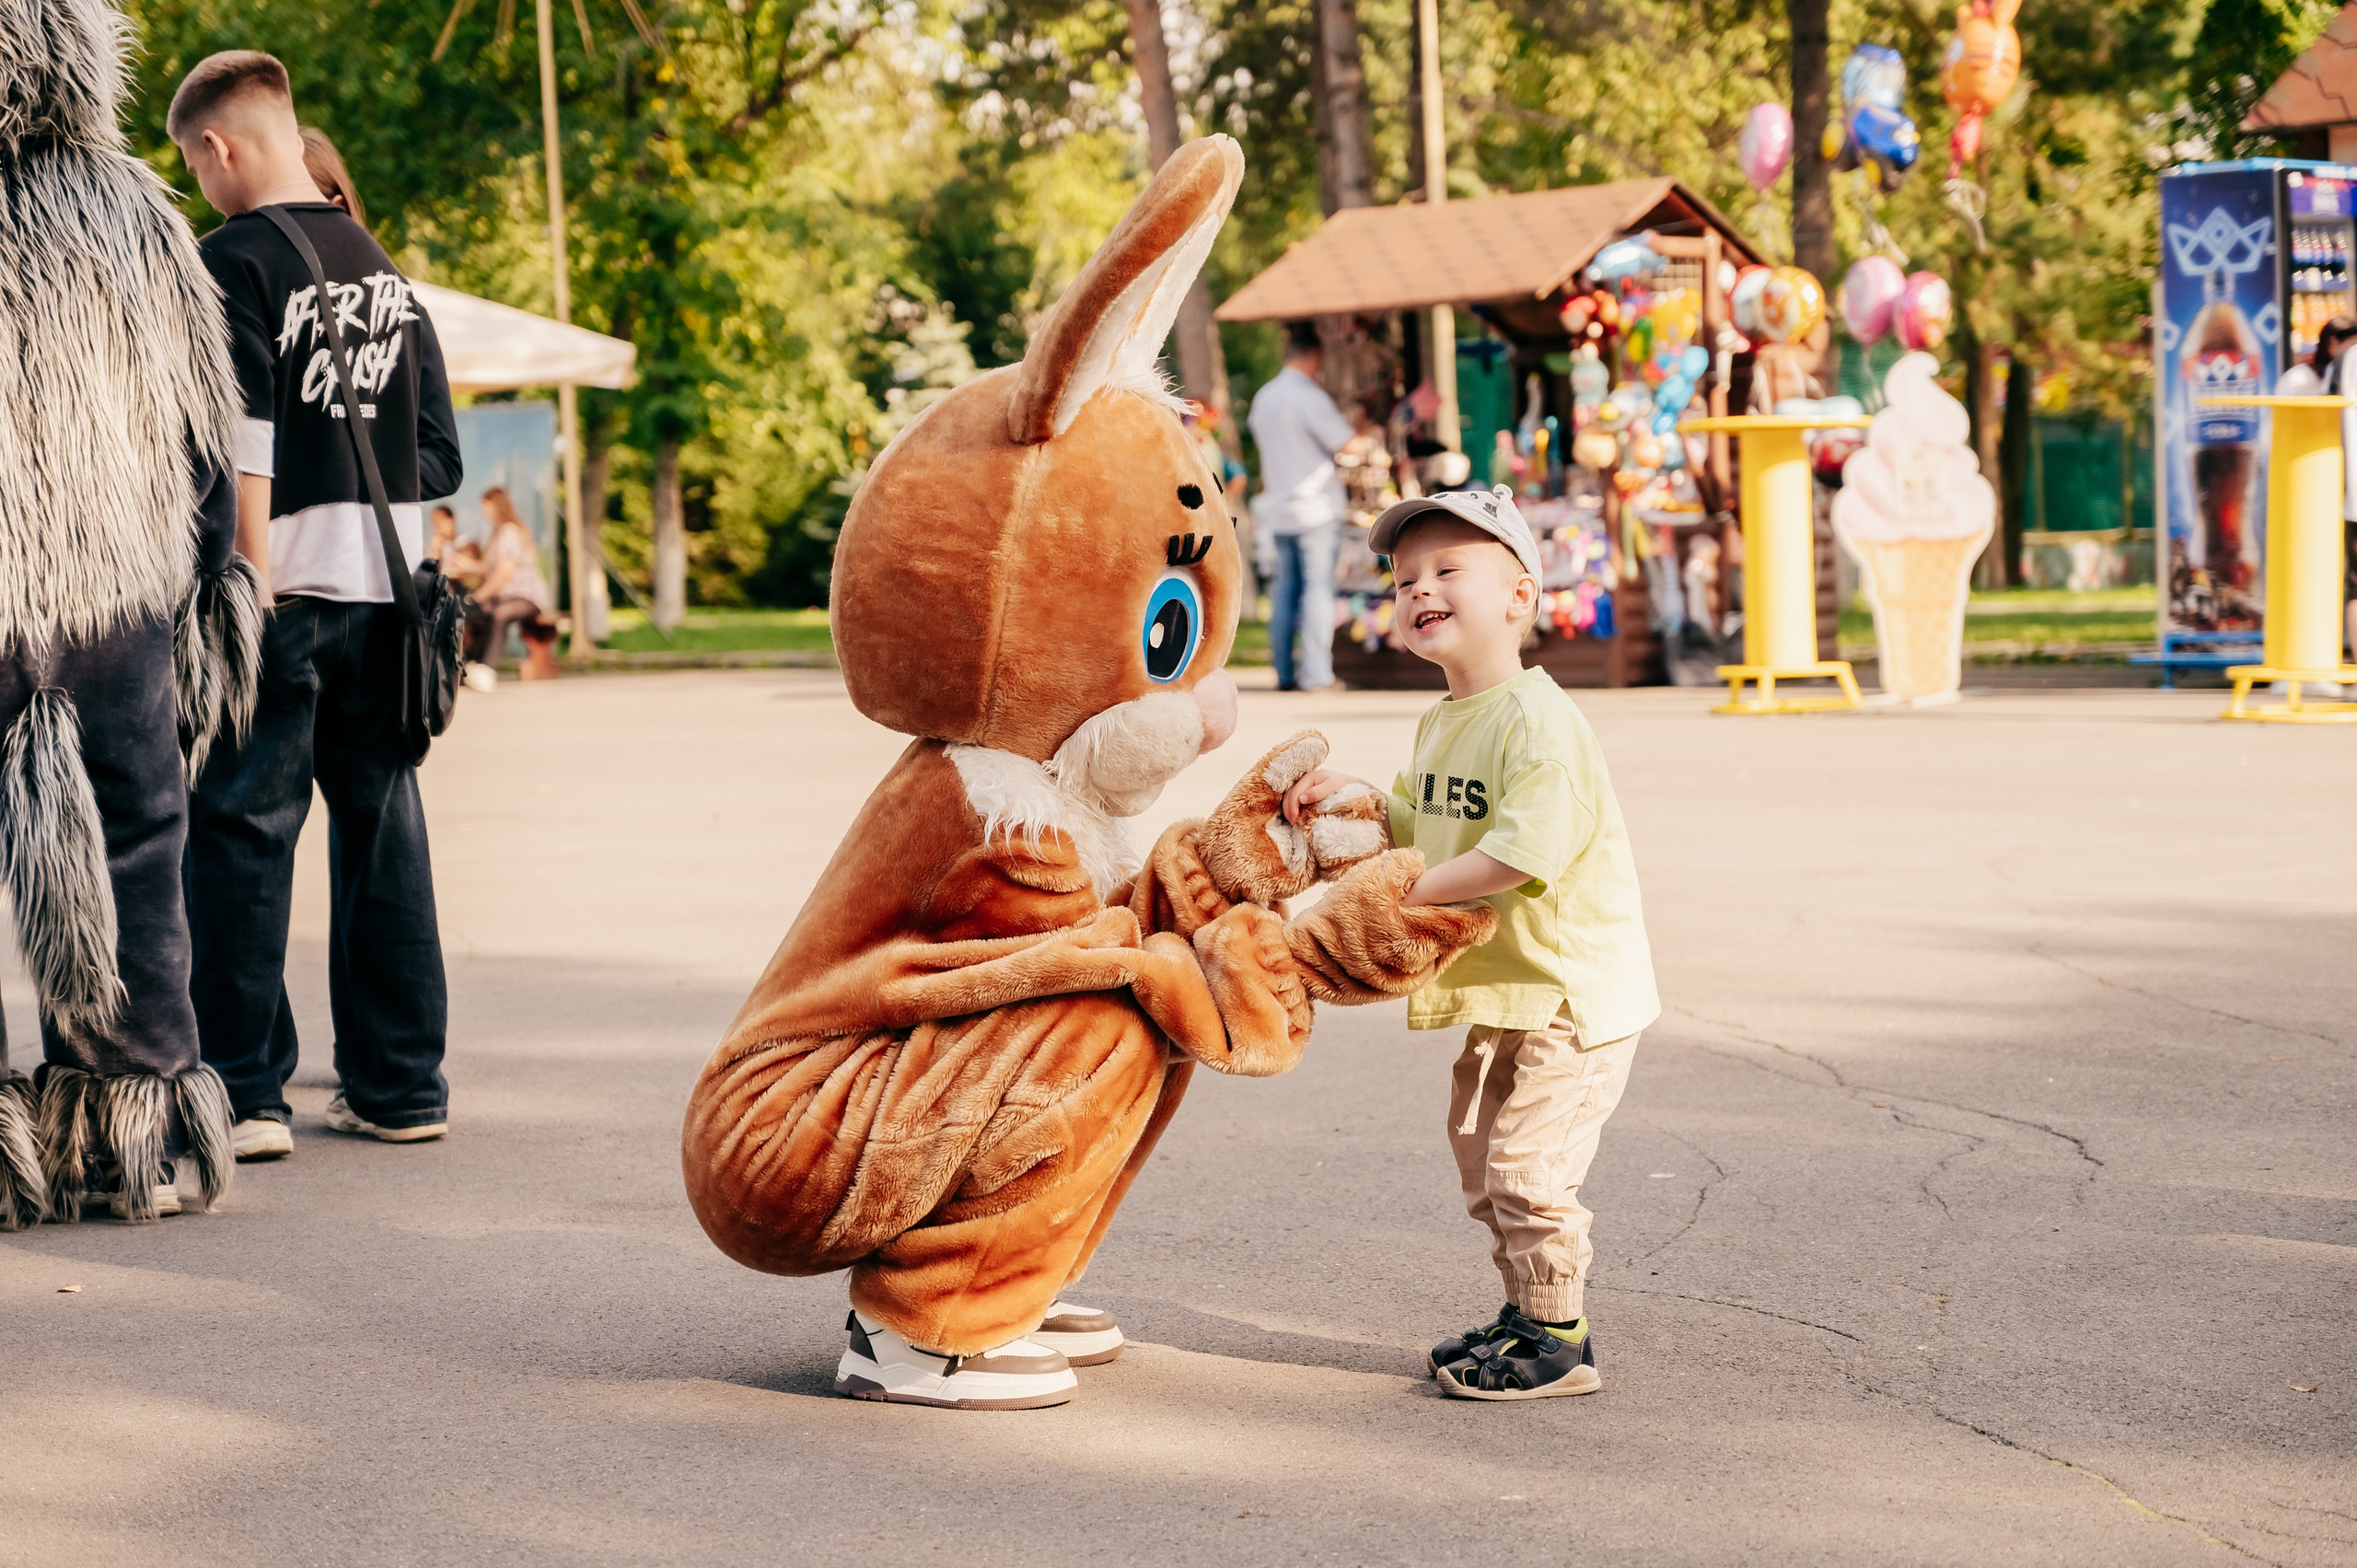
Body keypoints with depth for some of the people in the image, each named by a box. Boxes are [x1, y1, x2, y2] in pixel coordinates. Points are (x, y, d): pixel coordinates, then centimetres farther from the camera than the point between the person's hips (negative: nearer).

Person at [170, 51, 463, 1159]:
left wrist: (248, 591, -13)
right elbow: (438, 452, 13)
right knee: (382, 830, 11)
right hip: (383, 592, 6)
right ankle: (399, 1087, 14)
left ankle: (242, 1094, -1)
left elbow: (243, 448, -13)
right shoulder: (382, 267, 14)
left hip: (280, 588, -6)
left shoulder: (233, 260, -7)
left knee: (240, 832, 0)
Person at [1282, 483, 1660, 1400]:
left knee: (1527, 1166, -9)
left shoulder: (1536, 721, -21)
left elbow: (1524, 850, -29)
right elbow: (1420, 826, 20)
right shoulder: (1441, 727, 10)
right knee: (1479, 1153, 17)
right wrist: (1347, 797, 2)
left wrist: (1409, 891, -24)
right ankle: (1528, 1315, 30)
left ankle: (1559, 1343, 2)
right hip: (1504, 992, 10)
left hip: (1572, 988, -10)